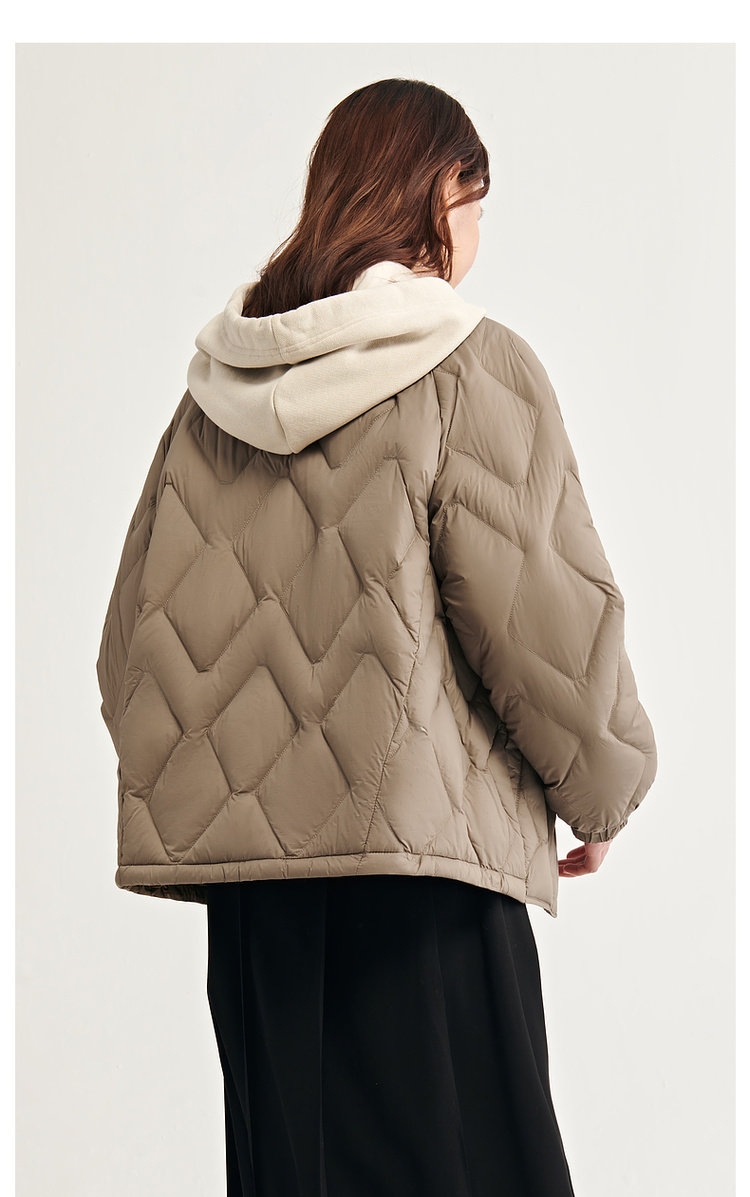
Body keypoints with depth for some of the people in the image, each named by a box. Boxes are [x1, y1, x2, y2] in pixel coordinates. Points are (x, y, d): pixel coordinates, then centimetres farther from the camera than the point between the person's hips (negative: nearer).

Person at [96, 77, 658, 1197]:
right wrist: (604, 792, 5)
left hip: (241, 863, 6)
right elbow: (547, 619, -11)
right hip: (415, 858, -5)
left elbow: (134, 636, 10)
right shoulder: (473, 368, -6)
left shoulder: (216, 384, 9)